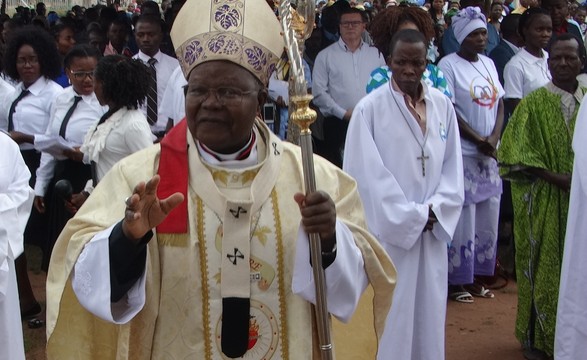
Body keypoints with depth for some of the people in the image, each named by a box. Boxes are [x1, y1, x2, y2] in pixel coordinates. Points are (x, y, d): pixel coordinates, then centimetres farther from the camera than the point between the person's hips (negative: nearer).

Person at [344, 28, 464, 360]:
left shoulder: (443, 105, 5)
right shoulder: (370, 108, -8)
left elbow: (453, 163, 8)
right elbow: (366, 173, -11)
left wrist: (436, 210, -6)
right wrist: (408, 217, -11)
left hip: (433, 229, 4)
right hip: (389, 229, -4)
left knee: (429, 310, 11)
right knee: (391, 313, 1)